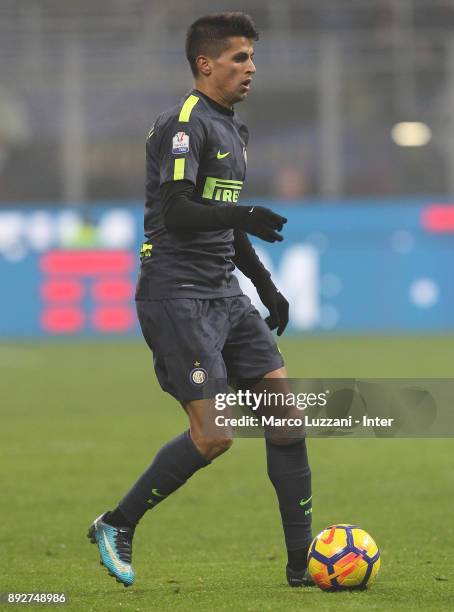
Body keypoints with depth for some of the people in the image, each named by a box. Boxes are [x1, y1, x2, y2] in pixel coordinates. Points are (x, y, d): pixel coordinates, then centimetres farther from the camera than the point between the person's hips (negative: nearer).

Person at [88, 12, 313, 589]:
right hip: (177, 296, -9)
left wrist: (265, 284, 27)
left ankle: (302, 561, 2)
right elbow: (177, 212, -21)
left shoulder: (232, 129, 19)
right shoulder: (185, 125, -10)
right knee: (214, 436, -14)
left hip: (224, 295, 9)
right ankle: (116, 525, 5)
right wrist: (243, 215, -35)